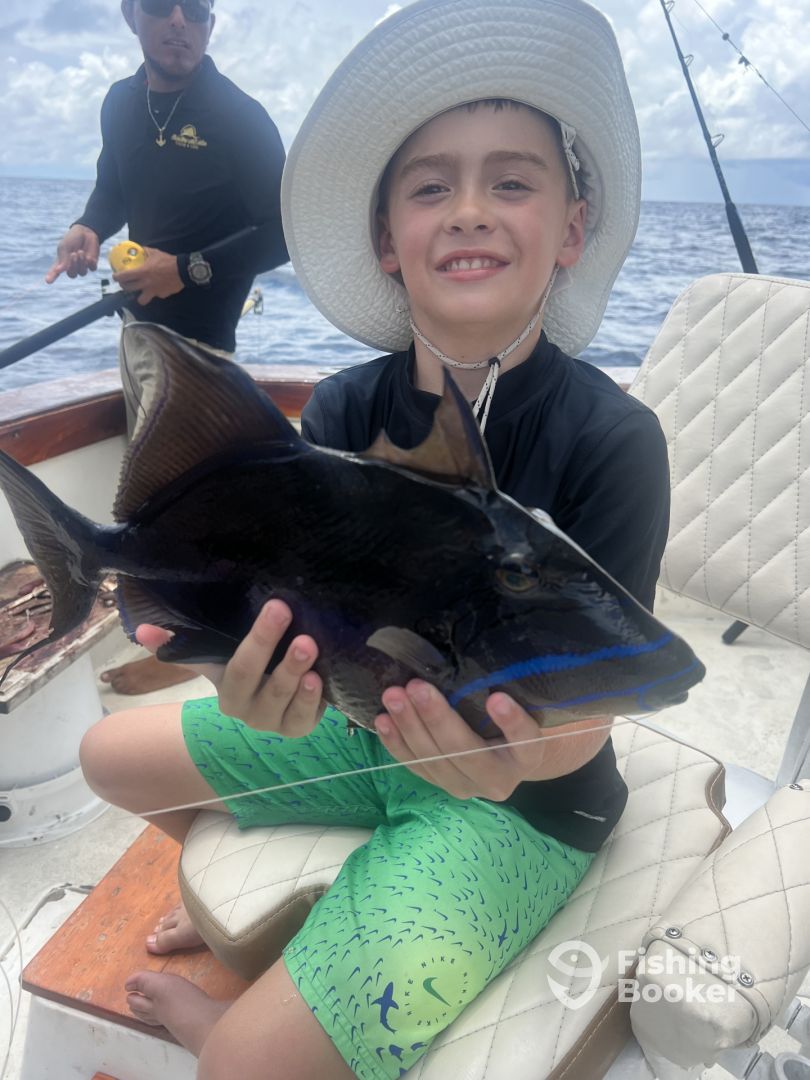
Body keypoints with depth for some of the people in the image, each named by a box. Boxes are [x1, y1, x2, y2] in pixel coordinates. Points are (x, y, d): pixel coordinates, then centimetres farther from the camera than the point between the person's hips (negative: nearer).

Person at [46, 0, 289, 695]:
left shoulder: (239, 117, -14)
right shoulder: (121, 102, 7)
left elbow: (283, 233, -15)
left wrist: (188, 270, -23)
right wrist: (90, 228, -1)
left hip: (196, 336, -7)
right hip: (139, 321, 8)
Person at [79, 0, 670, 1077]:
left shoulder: (610, 441, -24)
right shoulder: (344, 411, -11)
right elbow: (307, 608, -16)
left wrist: (527, 751, -46)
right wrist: (270, 680, -39)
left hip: (524, 800, -4)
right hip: (369, 731, 5)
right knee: (112, 754, 11)